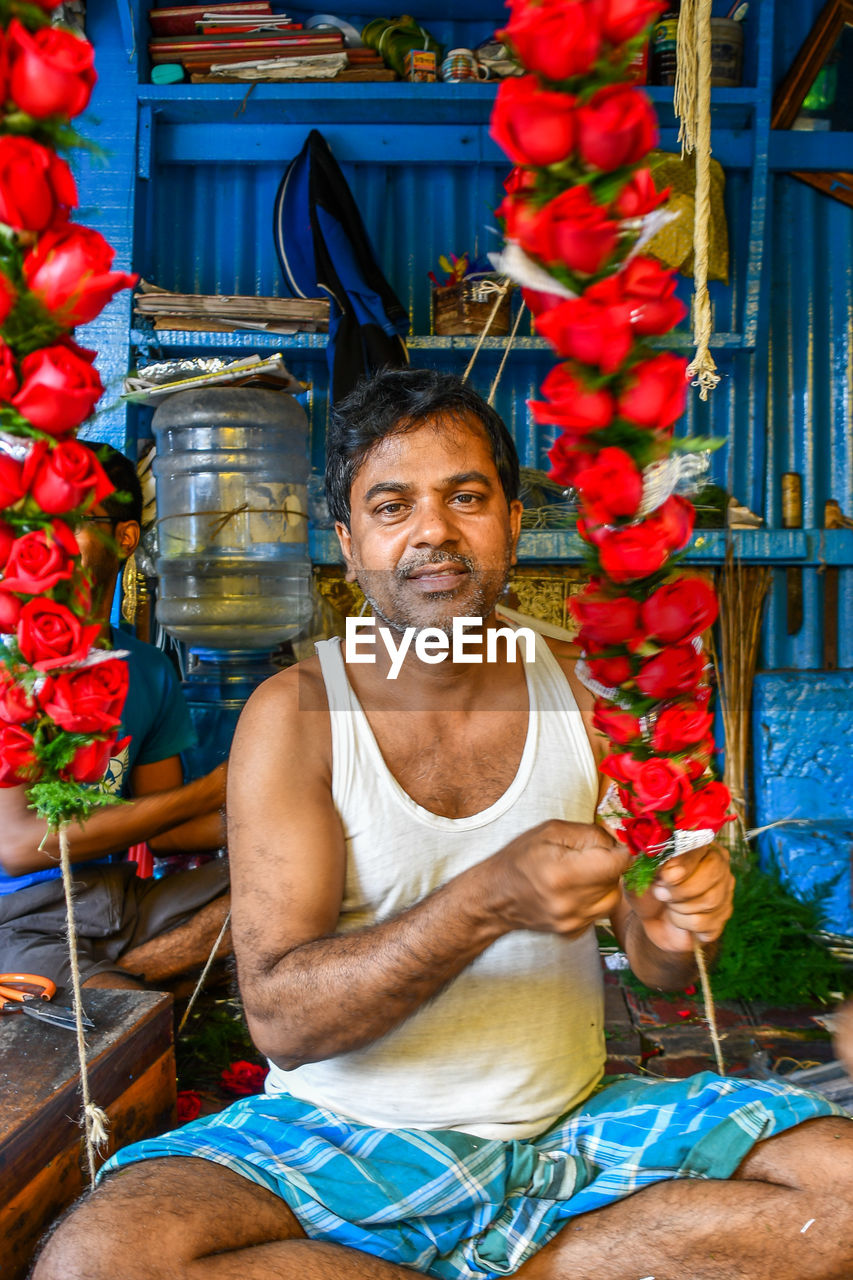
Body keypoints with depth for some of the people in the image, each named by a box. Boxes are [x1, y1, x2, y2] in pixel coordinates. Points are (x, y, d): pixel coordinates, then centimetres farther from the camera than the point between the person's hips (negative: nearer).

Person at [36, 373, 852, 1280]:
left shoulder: (580, 690, 0)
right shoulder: (293, 713, -9)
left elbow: (655, 964, 5)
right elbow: (279, 1016, -15)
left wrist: (674, 926, -19)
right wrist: (489, 903, -29)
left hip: (570, 1127, 3)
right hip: (345, 1138, -2)